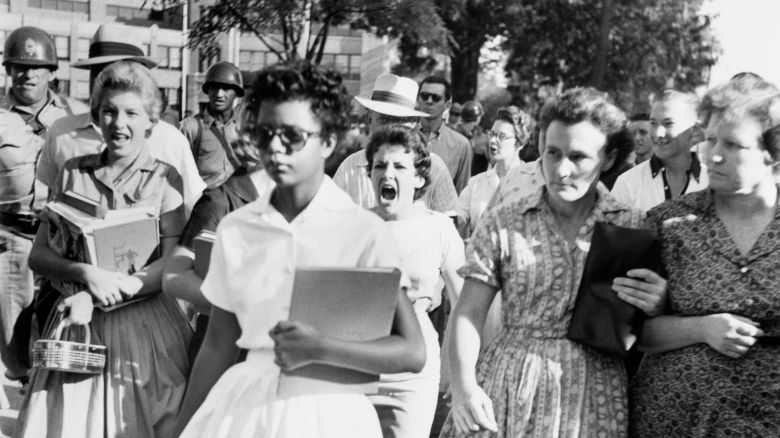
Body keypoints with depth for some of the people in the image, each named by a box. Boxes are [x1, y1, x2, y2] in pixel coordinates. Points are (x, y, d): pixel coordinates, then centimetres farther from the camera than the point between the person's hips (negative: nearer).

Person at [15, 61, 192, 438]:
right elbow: (39, 255, 2)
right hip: (78, 324, 2)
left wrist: (105, 293, -17)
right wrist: (87, 273, -17)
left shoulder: (165, 179, 0)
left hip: (144, 325, -2)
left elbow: (172, 263, -8)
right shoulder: (73, 173, 6)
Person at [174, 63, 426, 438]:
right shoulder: (234, 229, 2)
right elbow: (218, 347, 10)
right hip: (245, 402, 3)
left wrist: (321, 349, -22)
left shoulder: (364, 231, -9)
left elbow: (412, 353, -12)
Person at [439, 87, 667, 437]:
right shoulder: (502, 223, 1)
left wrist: (656, 309, -15)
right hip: (506, 391, 0)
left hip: (594, 396, 0)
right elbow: (468, 314, -1)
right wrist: (463, 384, -16)